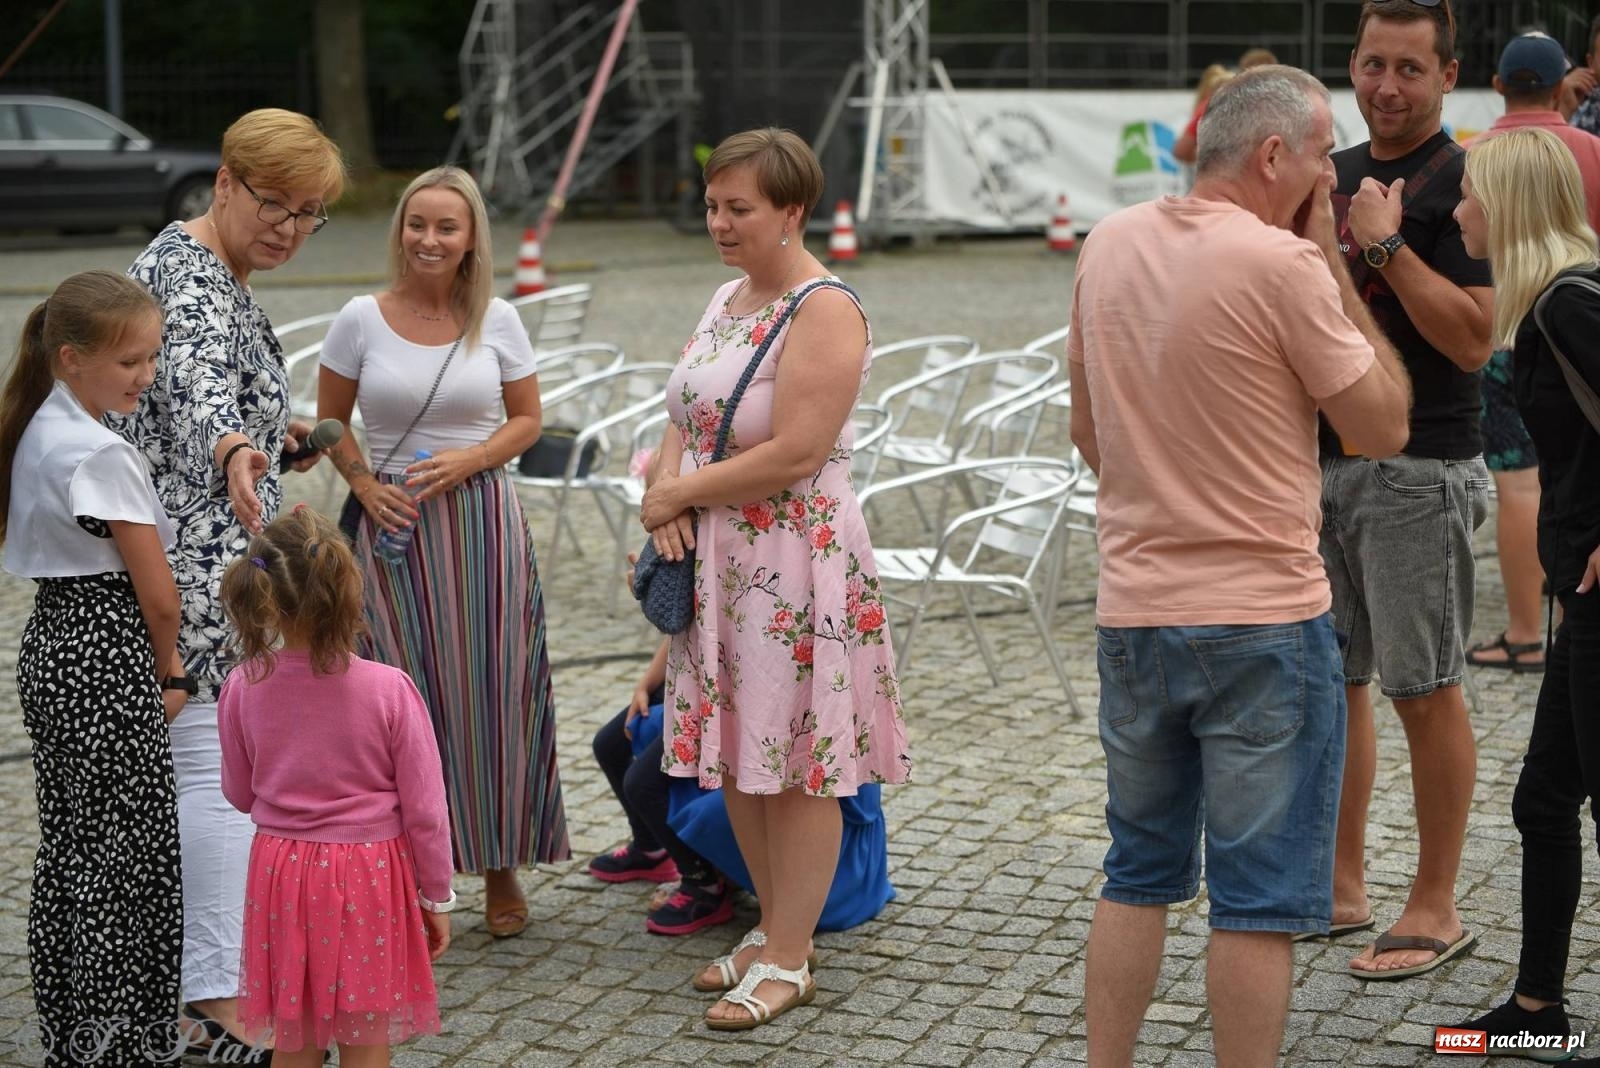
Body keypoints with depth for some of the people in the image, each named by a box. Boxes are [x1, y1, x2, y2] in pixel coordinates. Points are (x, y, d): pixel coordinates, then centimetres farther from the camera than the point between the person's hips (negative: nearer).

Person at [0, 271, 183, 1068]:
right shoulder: (99, 454, -19)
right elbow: (157, 591, -16)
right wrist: (167, 669, 1)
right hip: (108, 659, -10)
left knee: (66, 848, 15)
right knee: (129, 855, -2)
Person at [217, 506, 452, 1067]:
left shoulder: (243, 688, -10)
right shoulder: (389, 690, -17)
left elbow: (240, 795, 5)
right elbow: (424, 810, -10)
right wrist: (437, 897, 3)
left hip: (282, 872, 2)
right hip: (370, 877, -2)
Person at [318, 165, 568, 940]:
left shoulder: (497, 321, 1)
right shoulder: (361, 321, -1)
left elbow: (527, 419, 8)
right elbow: (330, 421, 8)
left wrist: (470, 459, -9)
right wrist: (365, 485, -8)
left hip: (482, 523, 1)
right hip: (394, 527, 0)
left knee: (493, 696, 3)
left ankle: (501, 869, 17)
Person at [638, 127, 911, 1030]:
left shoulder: (825, 312, -15)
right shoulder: (728, 300, 13)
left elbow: (794, 455, -22)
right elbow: (687, 416, 15)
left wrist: (679, 494, -13)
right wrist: (668, 493, -6)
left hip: (795, 563, -9)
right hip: (718, 559, 9)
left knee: (796, 767, 0)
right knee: (738, 758, 14)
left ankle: (788, 963, 8)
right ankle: (777, 928, 28)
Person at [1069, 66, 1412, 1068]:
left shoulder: (1110, 245, 5)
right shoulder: (1283, 264, -16)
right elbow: (1384, 424, -7)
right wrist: (1333, 263, -4)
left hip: (1133, 612, 6)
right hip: (1264, 621, -6)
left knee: (1140, 874, 17)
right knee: (1260, 900, 3)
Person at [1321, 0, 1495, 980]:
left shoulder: (1464, 183, -10)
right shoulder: (1338, 174, 13)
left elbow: (1475, 340, -19)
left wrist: (1386, 245, -21)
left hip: (1418, 470, -7)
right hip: (1326, 458, 8)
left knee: (1425, 690, 0)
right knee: (1332, 680, 13)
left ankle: (1436, 908, 10)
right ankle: (1344, 886, 24)